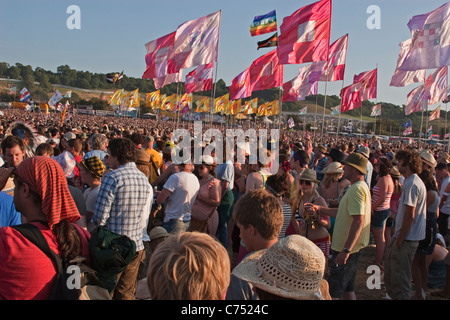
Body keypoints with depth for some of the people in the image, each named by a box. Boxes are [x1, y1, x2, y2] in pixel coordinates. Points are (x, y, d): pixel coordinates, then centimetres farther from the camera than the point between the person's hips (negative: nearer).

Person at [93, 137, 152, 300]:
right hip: (136, 246, 6)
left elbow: (100, 217, -17)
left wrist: (94, 220, 4)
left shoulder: (112, 178, -15)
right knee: (126, 294, 16)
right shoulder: (144, 179, 6)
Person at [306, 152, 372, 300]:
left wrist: (346, 249, -29)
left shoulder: (357, 189, -20)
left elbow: (358, 220, -28)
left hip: (348, 248, -10)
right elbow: (343, 212, 20)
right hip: (350, 247, 11)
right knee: (347, 288, 20)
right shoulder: (361, 187, 15)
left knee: (333, 291, -3)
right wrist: (319, 209, 16)